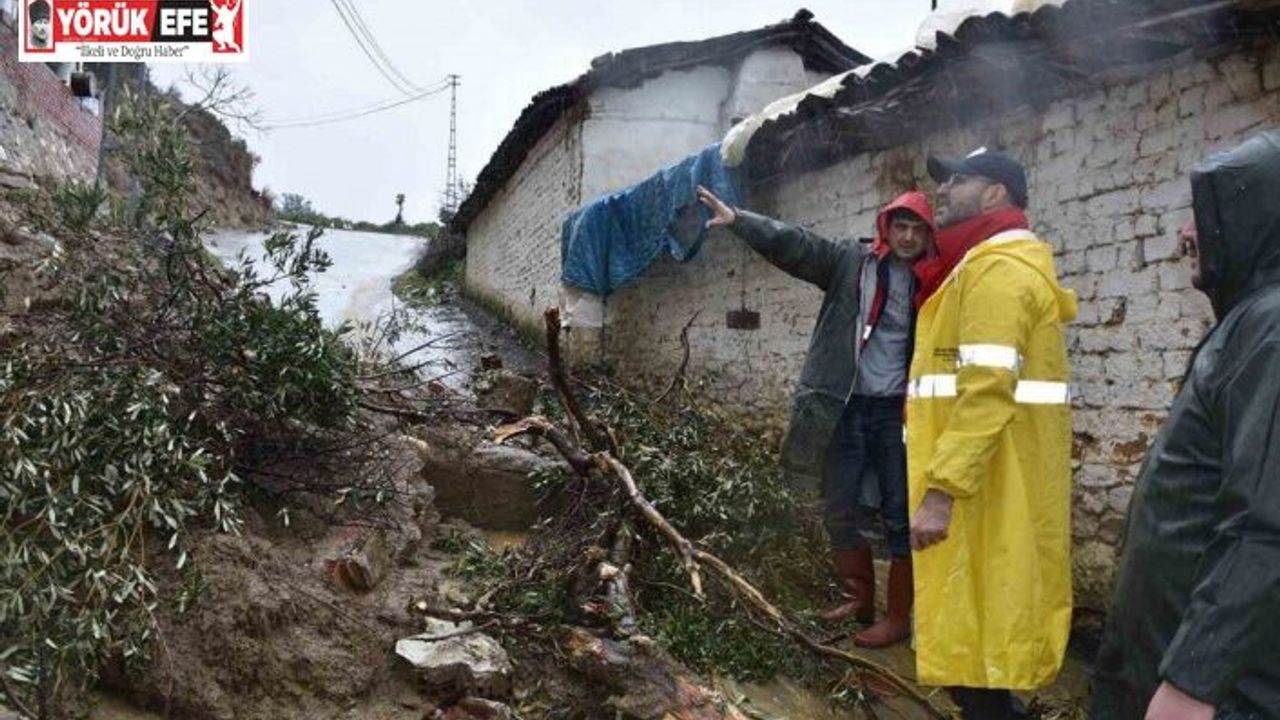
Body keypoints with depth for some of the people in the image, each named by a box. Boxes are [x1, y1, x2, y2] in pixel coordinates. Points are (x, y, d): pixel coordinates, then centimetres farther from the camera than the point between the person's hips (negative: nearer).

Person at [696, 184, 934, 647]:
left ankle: (898, 618, 16)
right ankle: (859, 599, 29)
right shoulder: (850, 262, 3)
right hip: (847, 407, 2)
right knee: (839, 512, 11)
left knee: (900, 516, 4)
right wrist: (737, 219, -17)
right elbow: (791, 244, -5)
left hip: (898, 412, -2)